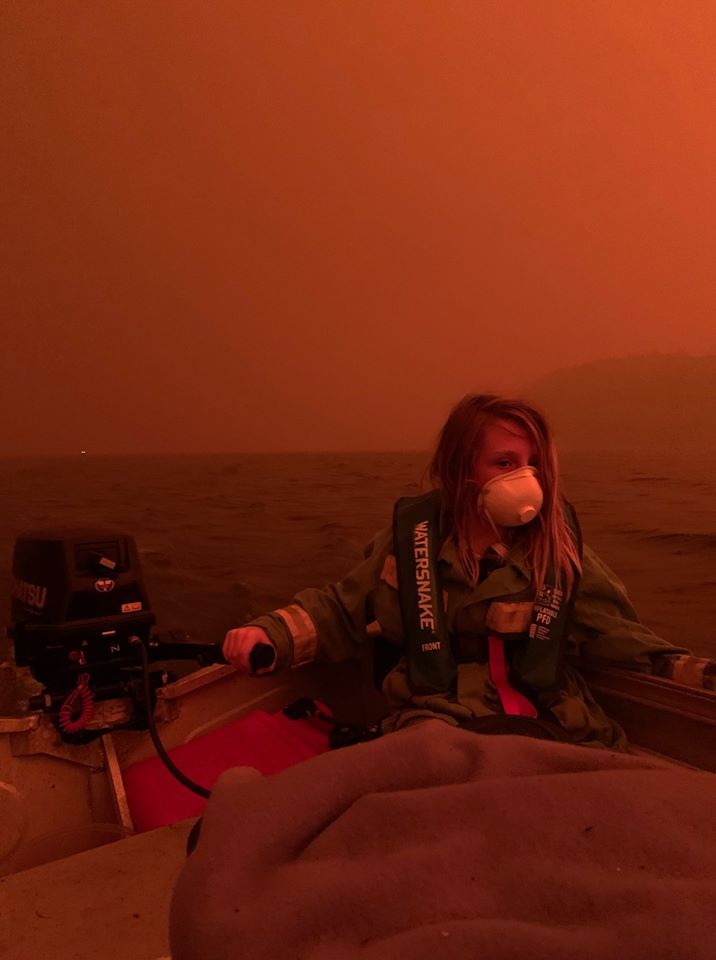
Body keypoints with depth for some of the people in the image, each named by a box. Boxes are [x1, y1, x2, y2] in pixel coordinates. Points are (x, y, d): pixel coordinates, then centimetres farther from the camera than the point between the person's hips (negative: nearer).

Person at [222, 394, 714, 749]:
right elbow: (343, 610, 9)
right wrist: (269, 636, -5)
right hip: (438, 721, -1)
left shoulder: (558, 541, 6)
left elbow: (616, 630, 8)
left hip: (552, 727, 2)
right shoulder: (412, 535, 3)